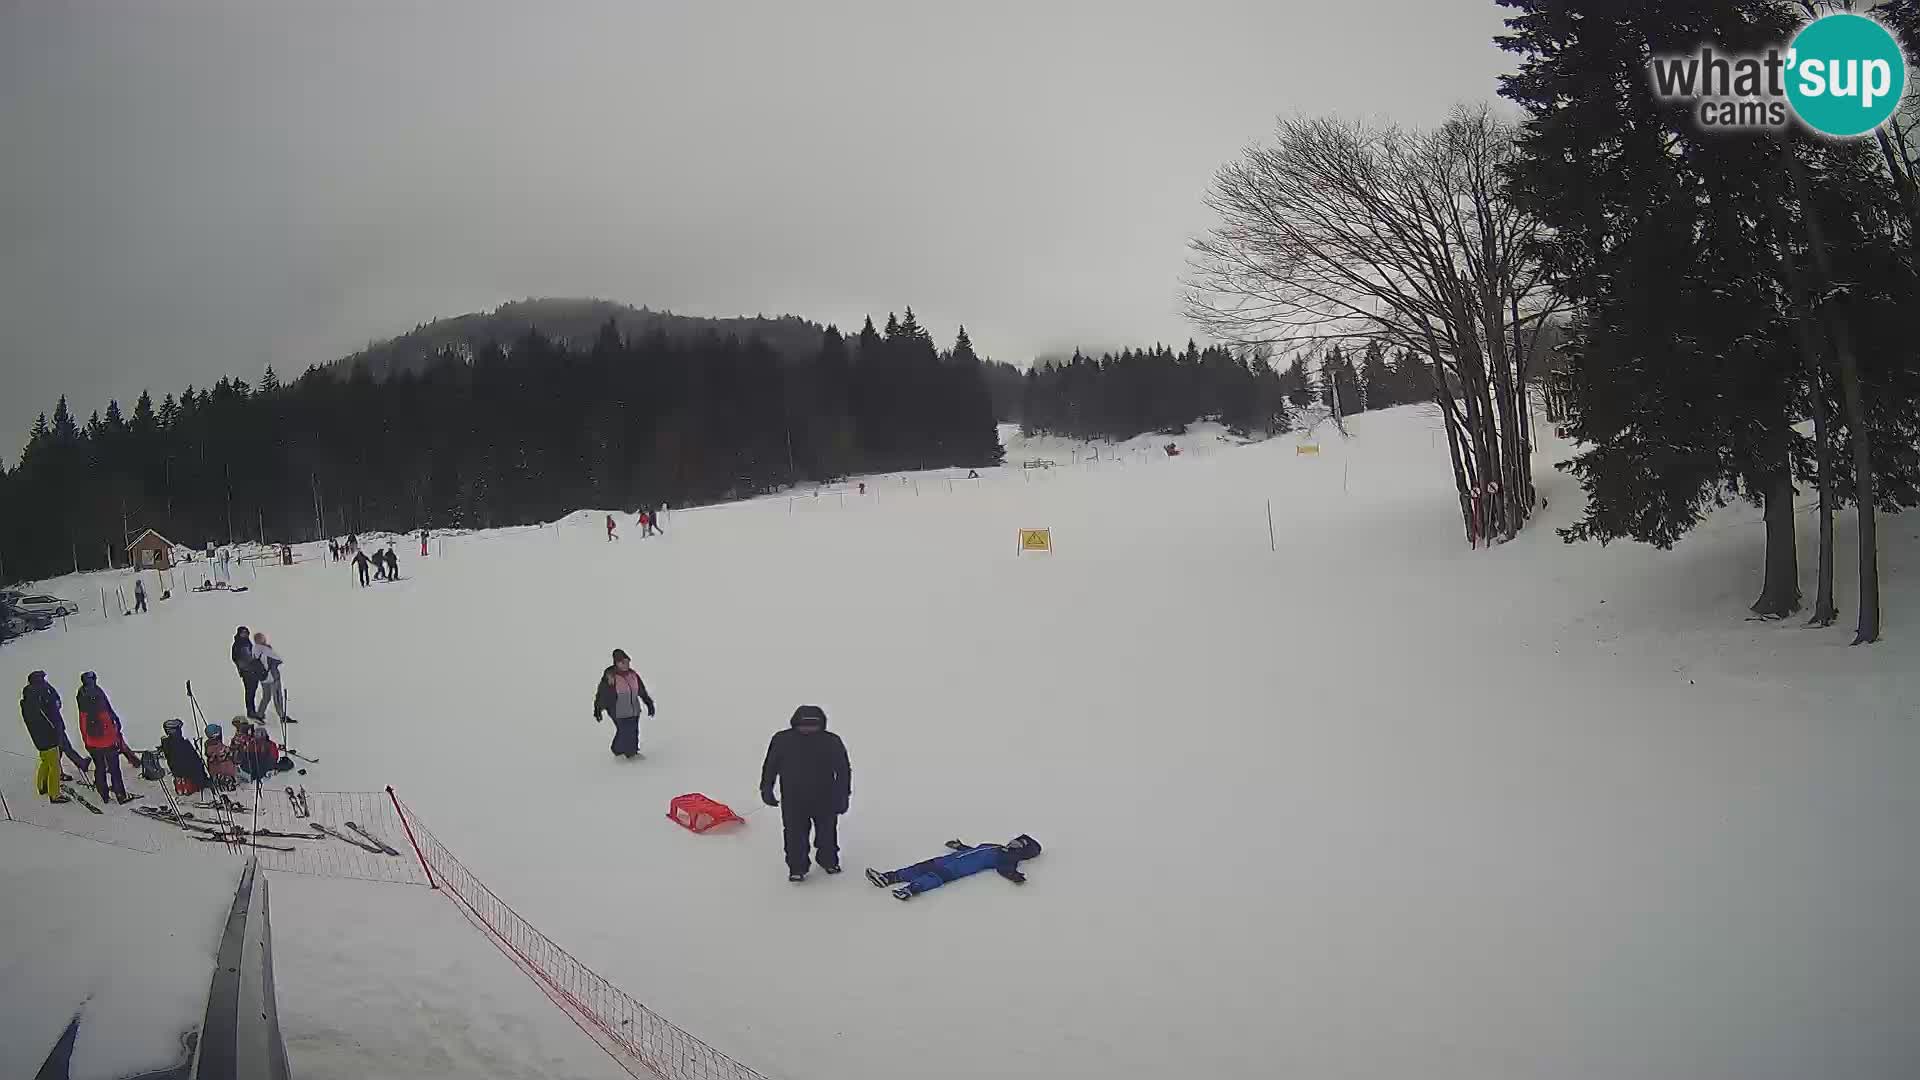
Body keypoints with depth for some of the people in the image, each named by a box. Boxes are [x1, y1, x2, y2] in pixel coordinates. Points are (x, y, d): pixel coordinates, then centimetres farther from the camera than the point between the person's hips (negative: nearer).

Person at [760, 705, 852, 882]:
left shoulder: (831, 741, -9)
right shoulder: (782, 740, -9)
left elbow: (843, 770, -2)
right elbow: (770, 766, 3)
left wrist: (842, 796, -4)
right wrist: (766, 789, 4)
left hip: (824, 799, 1)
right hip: (793, 799, -1)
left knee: (827, 832, 14)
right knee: (795, 834, -1)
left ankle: (828, 861, 36)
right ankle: (796, 868, 12)